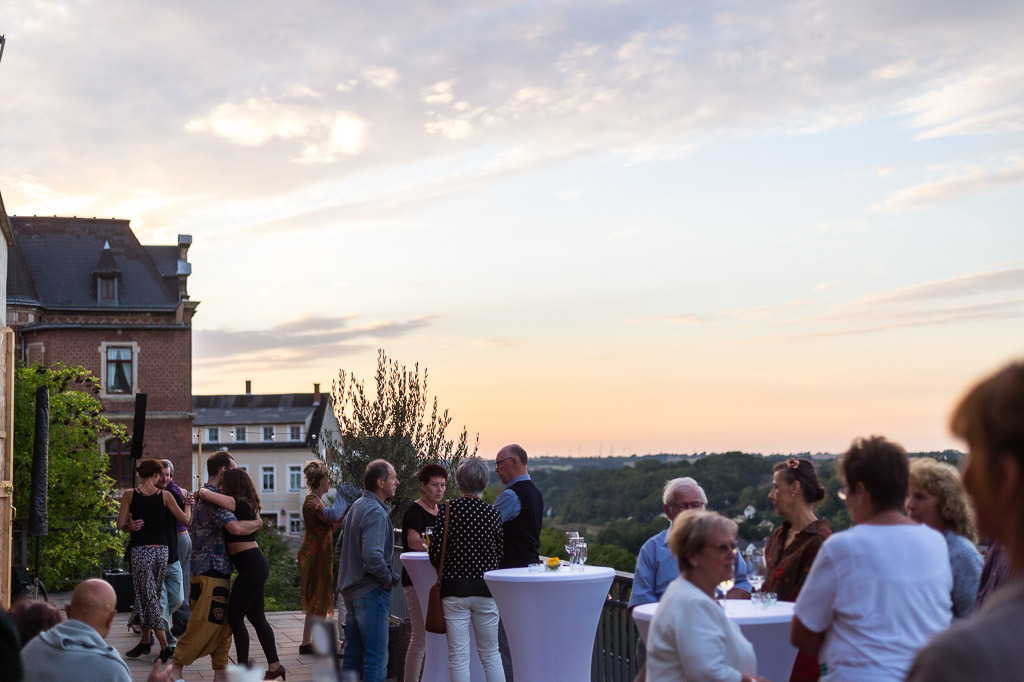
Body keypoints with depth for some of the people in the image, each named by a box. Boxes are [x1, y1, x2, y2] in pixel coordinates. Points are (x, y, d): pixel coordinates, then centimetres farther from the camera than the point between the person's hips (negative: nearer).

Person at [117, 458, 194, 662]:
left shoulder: (130, 495, -3)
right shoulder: (165, 496, 1)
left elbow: (120, 524, -3)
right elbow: (186, 520, 5)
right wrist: (187, 506, 24)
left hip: (141, 550, -3)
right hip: (161, 550, 3)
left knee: (148, 598, -1)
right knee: (151, 596, 16)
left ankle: (164, 646, -9)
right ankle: (144, 641, 24)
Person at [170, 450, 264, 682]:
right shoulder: (212, 498, -17)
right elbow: (236, 527, -30)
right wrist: (258, 522, -11)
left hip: (218, 571, 10)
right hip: (210, 570, -10)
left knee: (223, 624, 11)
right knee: (203, 625, -5)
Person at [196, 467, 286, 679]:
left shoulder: (237, 503, -14)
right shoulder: (246, 505, 14)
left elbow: (207, 495, -24)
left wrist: (201, 491, -1)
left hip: (251, 566, -10)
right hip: (255, 566, 10)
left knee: (235, 616, -4)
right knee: (256, 617, 14)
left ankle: (243, 669, 1)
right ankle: (274, 666, 19)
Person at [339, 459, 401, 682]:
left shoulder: (356, 506, 11)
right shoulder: (376, 512, -20)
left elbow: (344, 543, 21)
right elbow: (373, 557, -31)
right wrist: (388, 578, -15)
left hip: (351, 589, 10)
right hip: (371, 592, -10)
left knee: (353, 655, 17)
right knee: (376, 657, -3)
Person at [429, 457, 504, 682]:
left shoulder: (448, 509, -8)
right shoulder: (493, 513, -3)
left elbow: (435, 551, -9)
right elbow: (500, 554, 2)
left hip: (454, 589, -2)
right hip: (485, 589, 2)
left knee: (458, 656, 3)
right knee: (490, 653, 14)